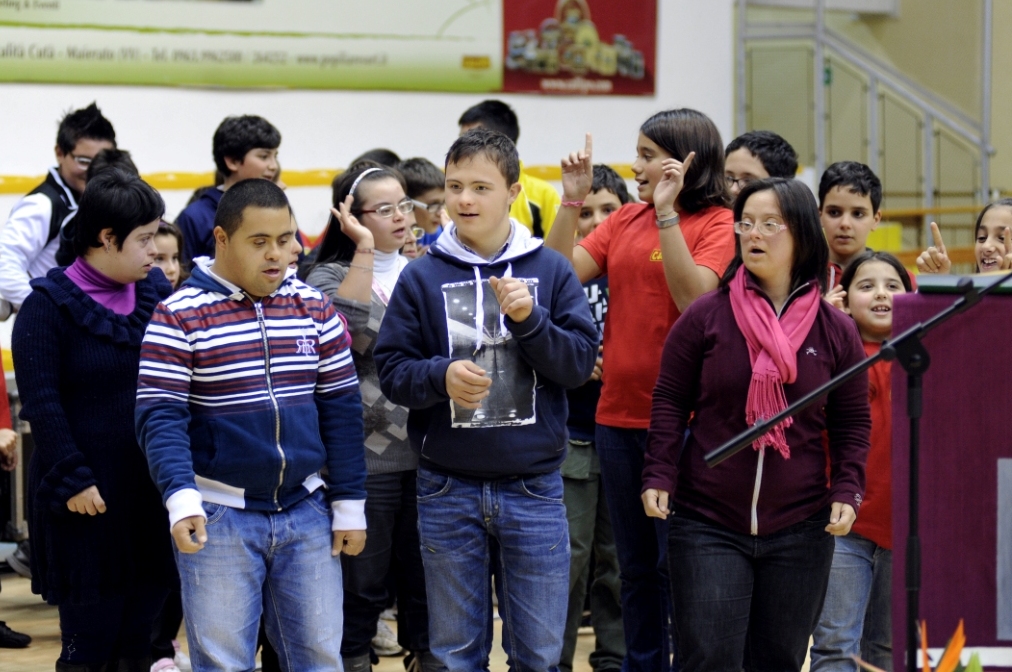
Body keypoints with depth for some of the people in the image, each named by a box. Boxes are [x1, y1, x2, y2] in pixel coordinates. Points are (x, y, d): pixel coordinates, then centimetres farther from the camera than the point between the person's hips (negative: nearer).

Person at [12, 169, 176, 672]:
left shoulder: (156, 292, 7)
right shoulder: (49, 305, -8)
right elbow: (41, 402, -10)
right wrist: (72, 479, -14)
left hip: (150, 488, 5)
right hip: (86, 497, -5)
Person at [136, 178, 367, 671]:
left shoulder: (314, 309, 7)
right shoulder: (180, 316, -7)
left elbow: (341, 409, 10)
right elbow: (159, 415, -12)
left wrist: (348, 502, 7)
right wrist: (180, 497, -27)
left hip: (306, 513, 4)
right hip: (219, 518, -4)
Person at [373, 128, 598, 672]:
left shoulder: (550, 270, 2)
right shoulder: (422, 276, 2)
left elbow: (580, 363, -3)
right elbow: (391, 370, -1)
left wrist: (528, 318, -18)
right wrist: (441, 376, -20)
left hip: (534, 488, 0)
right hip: (448, 489, 0)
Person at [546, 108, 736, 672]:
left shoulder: (717, 223, -6)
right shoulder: (626, 220, 10)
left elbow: (694, 295, -21)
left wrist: (666, 211, -21)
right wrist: (573, 201, -4)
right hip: (619, 411, 6)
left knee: (677, 564, -3)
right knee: (637, 566, 15)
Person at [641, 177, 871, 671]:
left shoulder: (836, 330, 4)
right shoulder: (705, 316, -2)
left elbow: (852, 423, 9)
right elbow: (670, 402, 2)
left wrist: (846, 491, -3)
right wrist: (658, 476, -7)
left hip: (799, 532, 2)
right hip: (707, 524, -2)